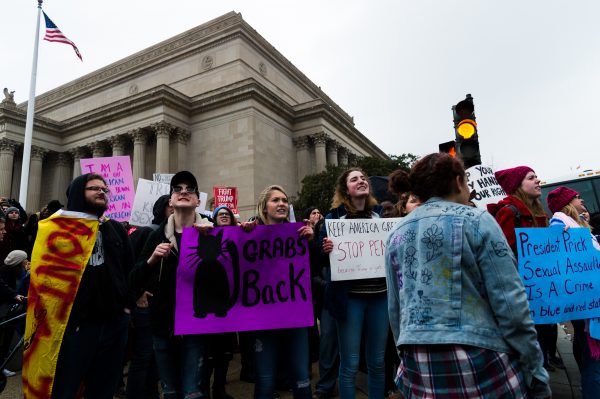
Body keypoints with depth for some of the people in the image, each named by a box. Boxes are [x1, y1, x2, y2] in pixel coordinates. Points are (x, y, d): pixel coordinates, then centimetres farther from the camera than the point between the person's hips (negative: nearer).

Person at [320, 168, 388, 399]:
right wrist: (325, 249, -22)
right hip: (350, 296, -3)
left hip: (380, 294, 4)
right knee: (350, 364, 4)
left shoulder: (380, 213, 10)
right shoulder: (334, 216, -1)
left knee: (377, 362, 15)